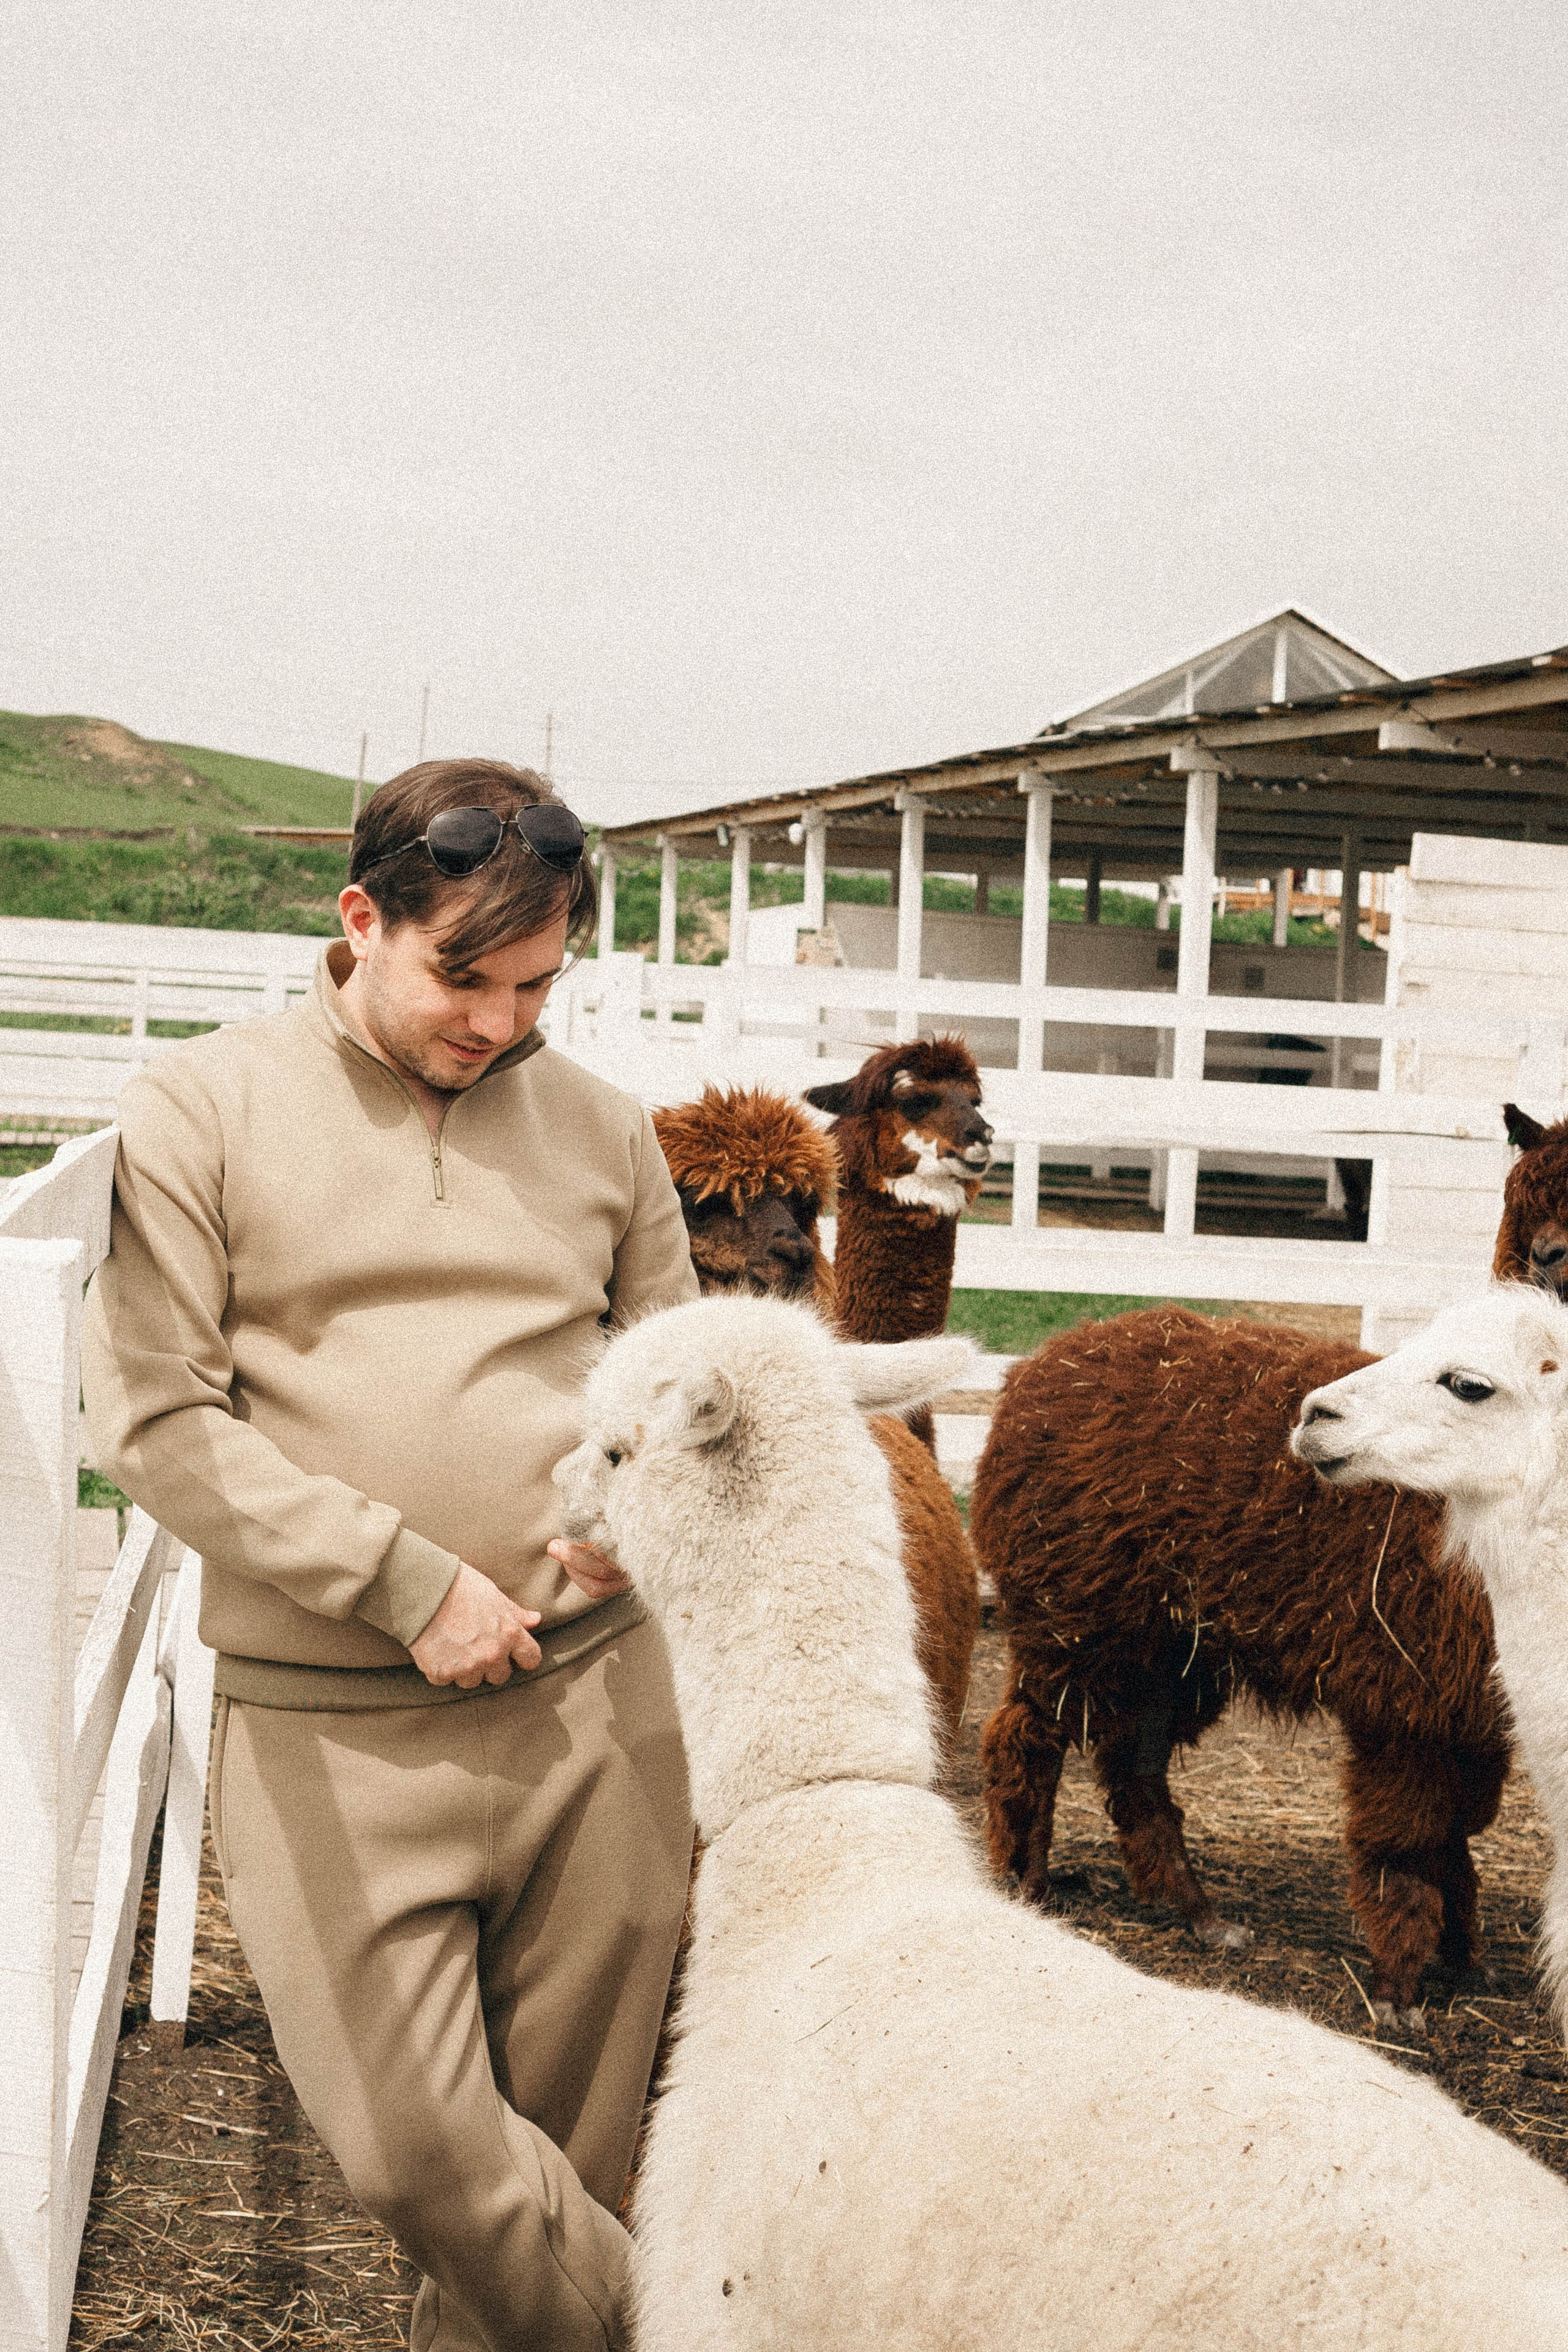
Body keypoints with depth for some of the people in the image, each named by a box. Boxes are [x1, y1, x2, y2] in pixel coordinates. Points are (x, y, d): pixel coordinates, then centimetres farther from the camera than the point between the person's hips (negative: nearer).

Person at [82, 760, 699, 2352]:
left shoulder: (599, 1129, 9)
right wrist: (404, 1581, -13)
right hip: (330, 1734, -2)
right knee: (414, 2154, -5)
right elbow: (155, 1418, -7)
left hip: (591, 1701, 3)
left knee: (565, 2144, 9)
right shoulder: (202, 1110, -1)